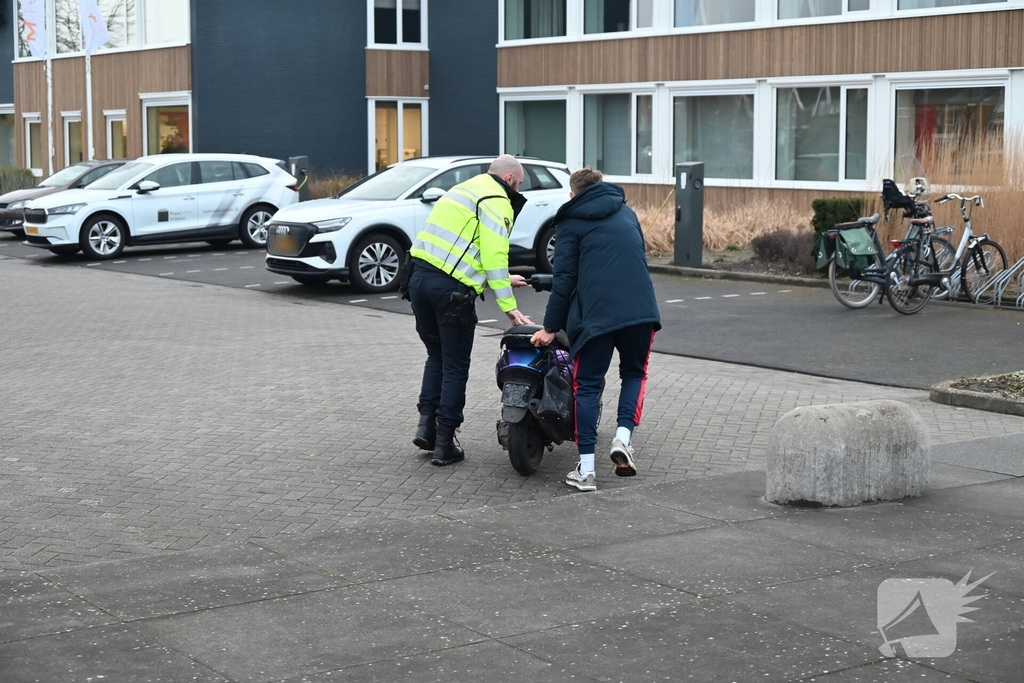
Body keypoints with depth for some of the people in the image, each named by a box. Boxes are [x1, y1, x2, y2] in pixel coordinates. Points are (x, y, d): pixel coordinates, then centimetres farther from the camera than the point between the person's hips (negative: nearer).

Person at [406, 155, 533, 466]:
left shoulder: (465, 189, 25)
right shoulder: (497, 201, -4)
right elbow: (494, 256, -14)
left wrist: (502, 279, 34)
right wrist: (509, 306, -13)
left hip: (419, 276, 8)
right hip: (451, 288, -8)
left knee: (436, 355, 22)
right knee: (455, 366, 2)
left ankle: (426, 424, 14)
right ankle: (445, 445, 6)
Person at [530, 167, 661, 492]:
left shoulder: (571, 222, 9)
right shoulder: (626, 212, 22)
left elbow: (564, 278, 2)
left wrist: (551, 327, 5)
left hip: (596, 314, -3)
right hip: (640, 309, 3)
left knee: (587, 385, 5)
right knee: (634, 373, 22)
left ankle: (586, 468, 0)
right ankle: (623, 436, 1)